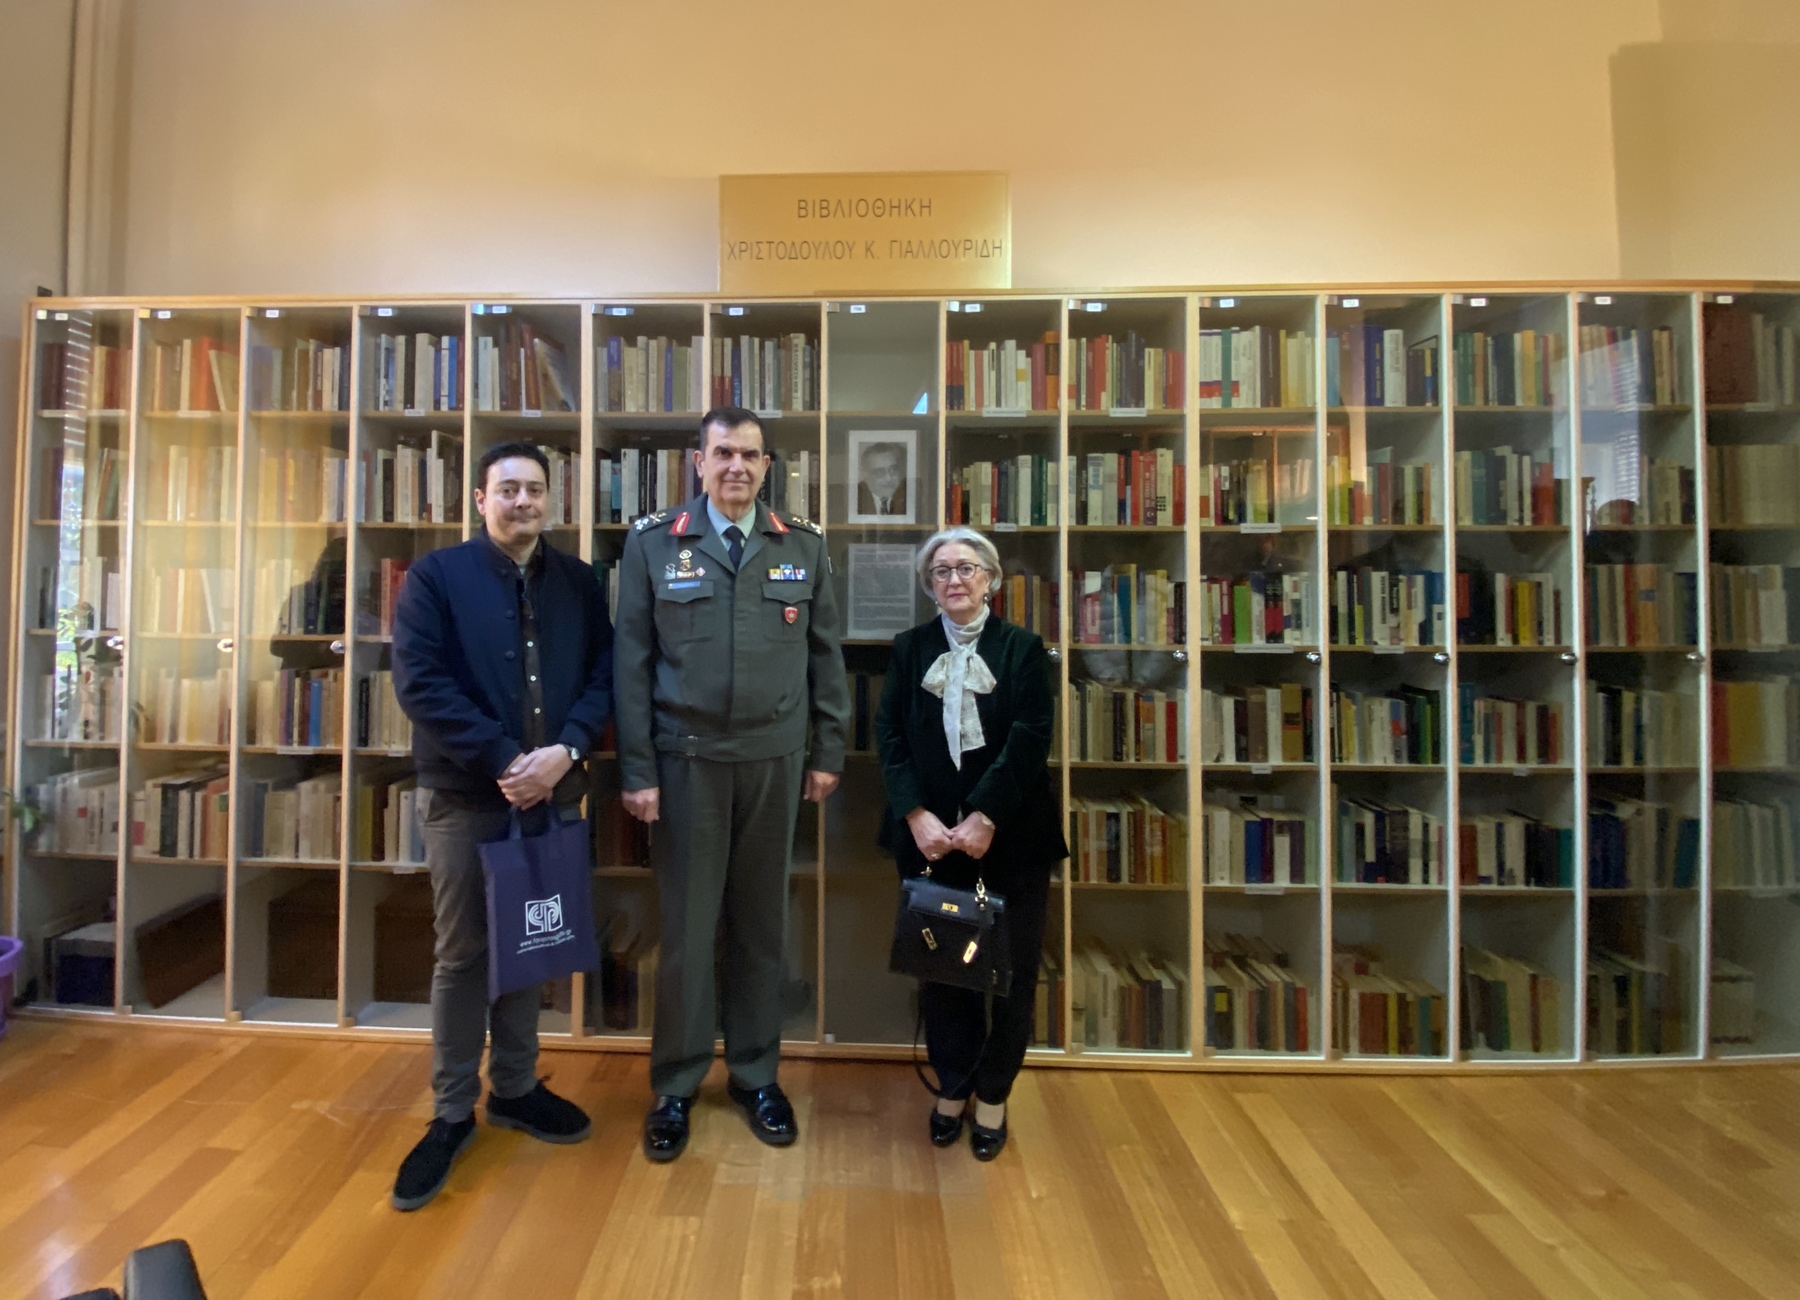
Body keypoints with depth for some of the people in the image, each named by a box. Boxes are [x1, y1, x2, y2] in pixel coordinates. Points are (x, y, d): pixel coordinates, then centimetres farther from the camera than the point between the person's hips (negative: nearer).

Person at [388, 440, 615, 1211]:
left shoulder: (580, 583, 6)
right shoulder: (434, 578, -3)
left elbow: (604, 677, 0)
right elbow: (420, 682, -12)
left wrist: (563, 752, -16)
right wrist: (503, 760, -18)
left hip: (553, 792, 3)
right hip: (464, 795, -3)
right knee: (463, 954, 8)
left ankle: (514, 1089, 32)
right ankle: (452, 1115, 24)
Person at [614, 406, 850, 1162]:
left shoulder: (803, 546, 5)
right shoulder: (653, 544, 0)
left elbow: (825, 655, 6)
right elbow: (632, 663, -1)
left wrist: (828, 753, 3)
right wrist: (637, 772, -5)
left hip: (775, 760, 2)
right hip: (687, 759, -1)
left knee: (762, 923, 13)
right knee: (686, 925, 8)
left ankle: (756, 1074, 31)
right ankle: (675, 1085, 27)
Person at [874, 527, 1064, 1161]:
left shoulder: (1024, 649, 1)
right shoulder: (910, 648, 7)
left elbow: (1030, 739, -9)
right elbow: (890, 735, -1)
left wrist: (985, 817, -17)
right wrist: (917, 816, -13)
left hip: (1009, 837, -1)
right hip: (928, 834, 2)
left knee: (1010, 970, 8)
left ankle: (992, 1097, 27)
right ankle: (952, 1087, 31)